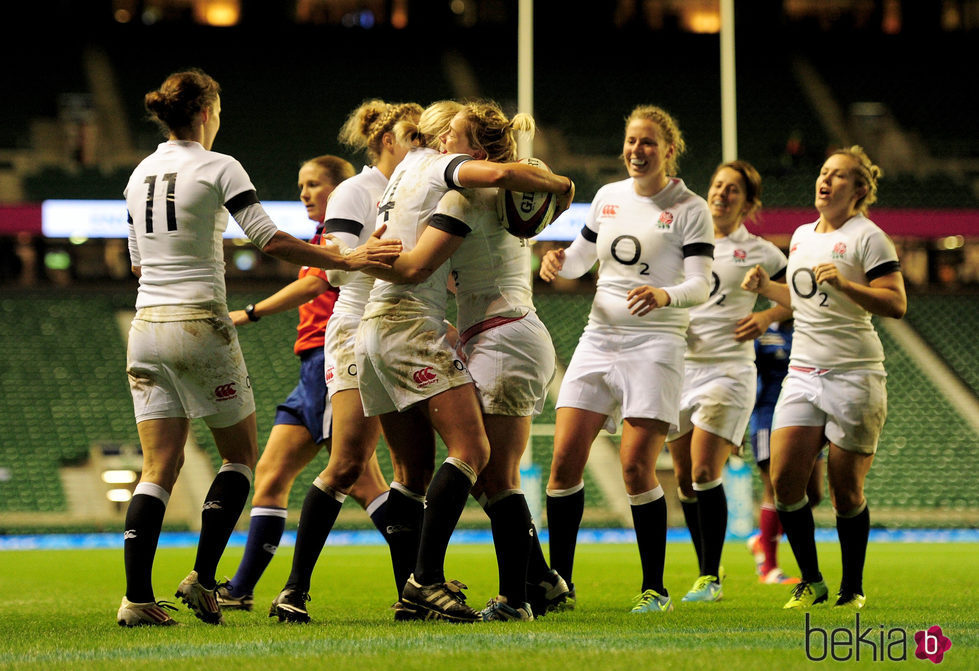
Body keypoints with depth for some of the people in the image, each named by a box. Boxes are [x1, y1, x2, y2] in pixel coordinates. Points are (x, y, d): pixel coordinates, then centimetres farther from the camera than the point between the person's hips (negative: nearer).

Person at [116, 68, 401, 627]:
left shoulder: (141, 174, 12)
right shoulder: (218, 168, -6)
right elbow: (271, 241, -15)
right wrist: (347, 260, -13)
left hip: (146, 326, 6)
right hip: (199, 325, -6)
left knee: (160, 468, 4)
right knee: (241, 454, 10)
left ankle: (137, 597, -7)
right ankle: (203, 577, -2)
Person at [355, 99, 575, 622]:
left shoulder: (407, 169, 26)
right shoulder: (437, 165, 0)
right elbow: (500, 173, -20)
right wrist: (560, 185, -5)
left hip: (375, 326, 10)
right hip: (411, 324, -10)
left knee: (416, 472, 8)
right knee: (471, 447, -17)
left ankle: (417, 588, 4)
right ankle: (428, 580, -25)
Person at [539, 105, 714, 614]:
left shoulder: (690, 209, -2)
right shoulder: (608, 197, 12)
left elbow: (700, 286, -10)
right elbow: (581, 259, 23)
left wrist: (665, 295, -31)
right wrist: (558, 260, 0)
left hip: (656, 343, -5)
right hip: (599, 338, 5)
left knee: (636, 467, -13)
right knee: (565, 460, -4)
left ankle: (654, 589, -1)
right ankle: (559, 582, 5)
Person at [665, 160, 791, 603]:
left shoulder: (759, 252, 3)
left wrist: (768, 317, -4)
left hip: (728, 368, -4)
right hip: (680, 364, 4)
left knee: (704, 473, -14)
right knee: (684, 479, 4)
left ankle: (711, 579, -6)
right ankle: (706, 573, 16)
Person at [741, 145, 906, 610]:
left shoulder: (868, 237, -5)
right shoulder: (802, 236, 16)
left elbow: (896, 304, -14)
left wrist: (843, 283, -24)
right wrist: (765, 287, 13)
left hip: (854, 375, -6)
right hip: (803, 374, 6)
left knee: (845, 489, -3)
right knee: (784, 479, -7)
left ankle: (852, 588, 12)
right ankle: (811, 582, 7)